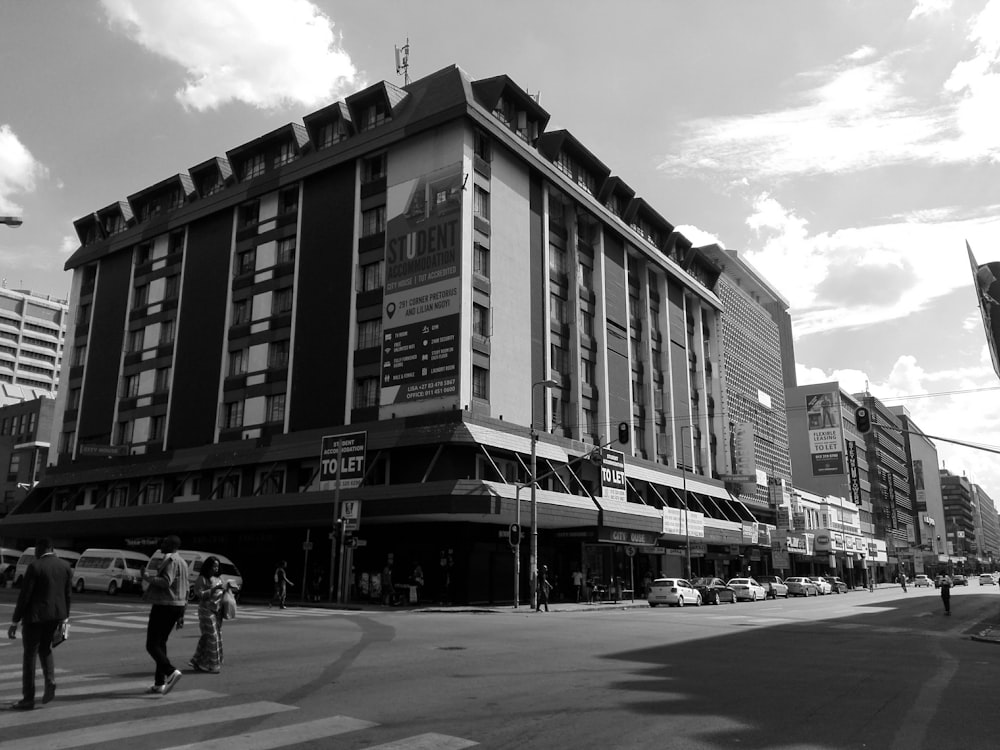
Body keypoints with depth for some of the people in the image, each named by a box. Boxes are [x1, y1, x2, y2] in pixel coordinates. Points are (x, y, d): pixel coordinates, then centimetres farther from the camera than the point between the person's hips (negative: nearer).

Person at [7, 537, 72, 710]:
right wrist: (64, 618, 16)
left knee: (30, 655, 6)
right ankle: (50, 683, 6)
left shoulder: (35, 567, -13)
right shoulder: (65, 566, 4)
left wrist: (14, 622, -7)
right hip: (56, 615, 5)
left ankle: (28, 699, 10)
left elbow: (24, 596, -13)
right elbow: (67, 595, 8)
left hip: (35, 615, -5)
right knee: (45, 648, 24)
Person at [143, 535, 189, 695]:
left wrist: (147, 576, -13)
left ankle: (171, 671, -23)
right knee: (161, 643, 16)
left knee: (152, 645, -7)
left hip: (164, 606, -9)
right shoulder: (182, 562, 18)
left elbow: (166, 582, -26)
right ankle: (159, 683, 18)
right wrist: (182, 614, 24)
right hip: (177, 606, 9)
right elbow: (185, 590, 21)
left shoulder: (170, 559, -12)